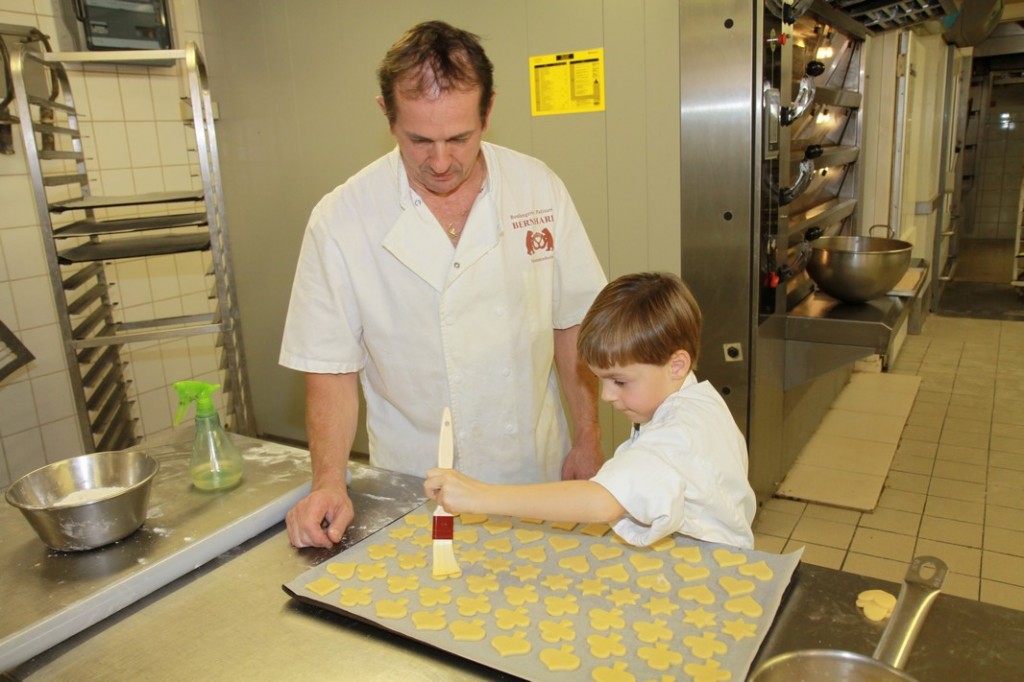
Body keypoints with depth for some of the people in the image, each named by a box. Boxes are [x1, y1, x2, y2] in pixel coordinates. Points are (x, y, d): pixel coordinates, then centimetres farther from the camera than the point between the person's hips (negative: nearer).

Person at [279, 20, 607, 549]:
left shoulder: (539, 189, -7)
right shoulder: (341, 221, -13)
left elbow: (573, 323, 0)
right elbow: (332, 368, -7)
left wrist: (587, 439, 0)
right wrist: (329, 481, -18)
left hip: (534, 472, 2)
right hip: (414, 490, -1)